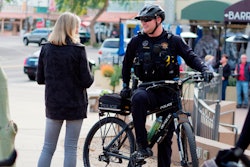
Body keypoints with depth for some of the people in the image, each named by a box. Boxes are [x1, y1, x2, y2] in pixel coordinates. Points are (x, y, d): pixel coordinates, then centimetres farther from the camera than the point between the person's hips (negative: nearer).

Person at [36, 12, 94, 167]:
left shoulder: (46, 49, 0)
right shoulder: (78, 50, -12)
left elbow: (40, 79, 5)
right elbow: (87, 81, -12)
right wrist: (90, 76, 9)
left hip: (53, 104, 3)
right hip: (75, 105, -3)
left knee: (48, 148, 11)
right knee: (71, 148, 5)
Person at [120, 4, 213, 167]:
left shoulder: (173, 40, 0)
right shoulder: (137, 41, 3)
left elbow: (191, 56, -2)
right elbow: (127, 63, 18)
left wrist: (204, 69, -20)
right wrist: (125, 85, 16)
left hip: (167, 92, 1)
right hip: (147, 89, 0)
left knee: (166, 137, 2)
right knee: (138, 97, -38)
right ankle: (143, 147, -33)